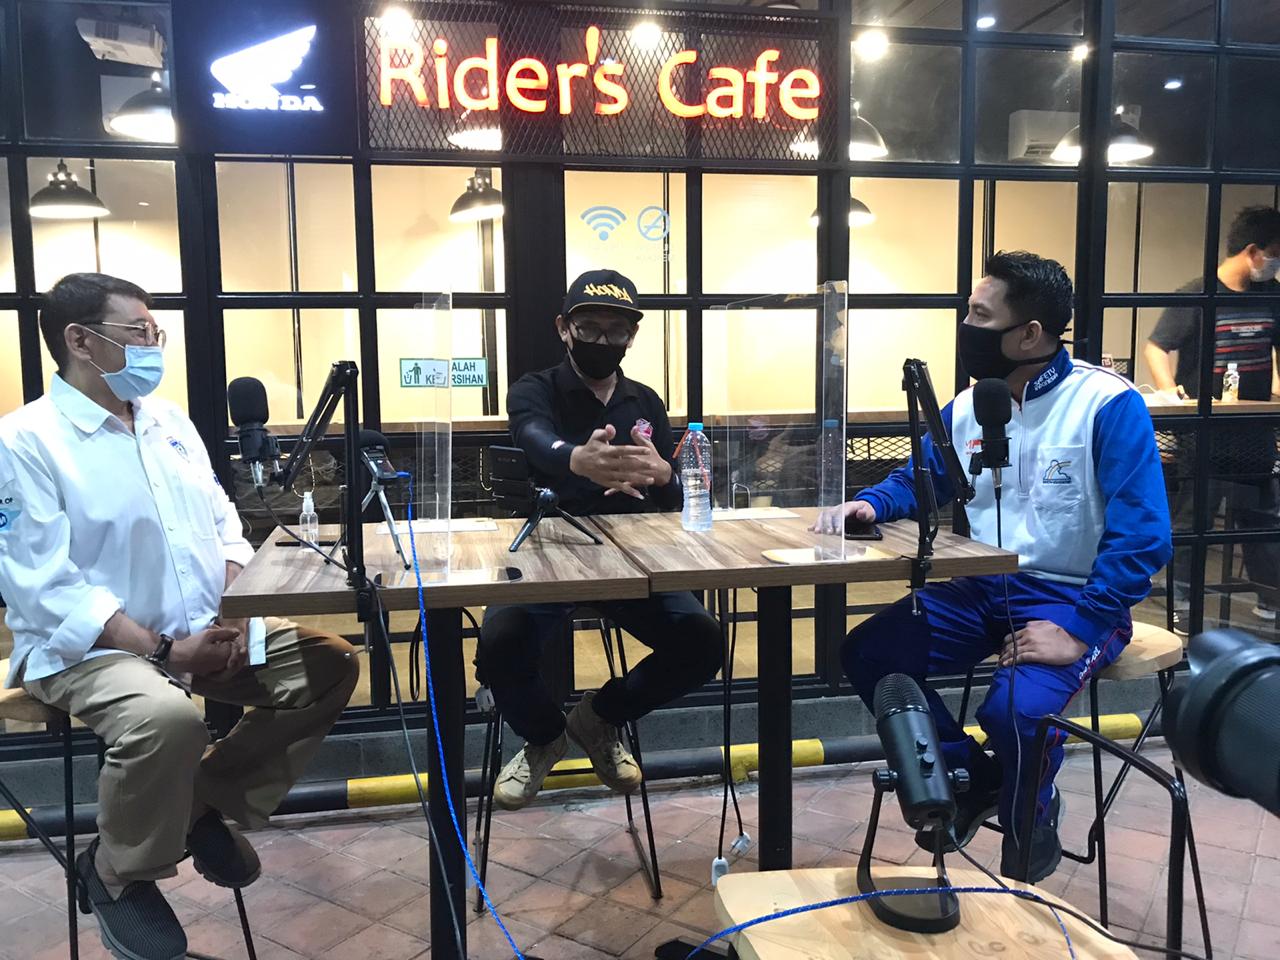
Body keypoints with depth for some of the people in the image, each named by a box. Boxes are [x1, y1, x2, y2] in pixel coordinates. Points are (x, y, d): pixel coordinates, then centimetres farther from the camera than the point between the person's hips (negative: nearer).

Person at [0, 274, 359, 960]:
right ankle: (116, 874, -3)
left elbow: (223, 526, 13)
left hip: (203, 630, 7)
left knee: (328, 666, -5)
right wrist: (162, 652, -23)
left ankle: (208, 804, 11)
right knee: (166, 720, -36)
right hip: (89, 648, -7)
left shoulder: (170, 421, 11)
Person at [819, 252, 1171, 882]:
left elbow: (1141, 535, -19)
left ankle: (1030, 826, 6)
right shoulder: (966, 408, 5)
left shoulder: (1108, 404, -14)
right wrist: (868, 505, -7)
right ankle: (969, 777, 14)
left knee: (1014, 709, -32)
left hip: (1072, 599, -6)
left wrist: (1078, 630, -26)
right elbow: (914, 482, 17)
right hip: (981, 590, 6)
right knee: (867, 654, -8)